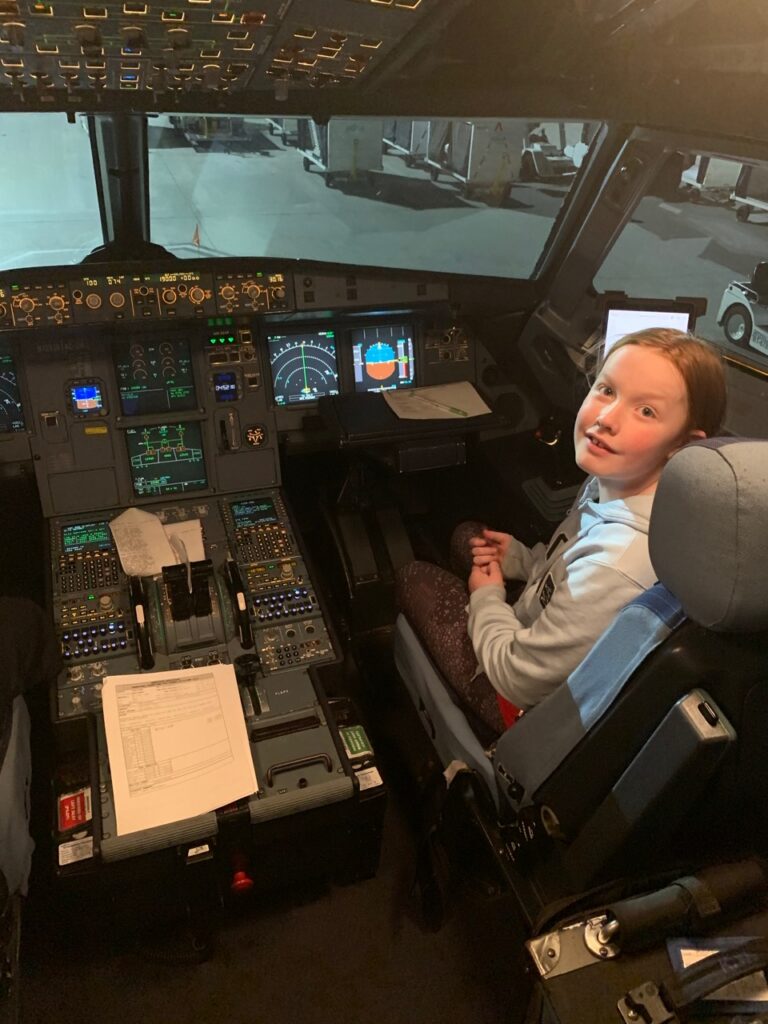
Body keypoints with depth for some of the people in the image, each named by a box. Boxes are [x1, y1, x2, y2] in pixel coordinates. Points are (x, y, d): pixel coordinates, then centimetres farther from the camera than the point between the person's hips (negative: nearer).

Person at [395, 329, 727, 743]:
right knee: (465, 537, 21)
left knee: (415, 577, 7)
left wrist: (486, 597, -12)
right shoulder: (615, 480, -16)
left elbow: (521, 680, -27)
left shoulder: (618, 567, -42)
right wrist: (520, 558, -4)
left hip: (529, 704, -7)